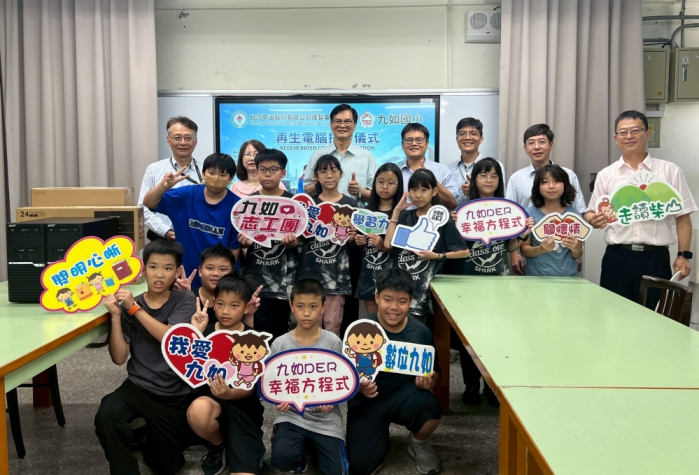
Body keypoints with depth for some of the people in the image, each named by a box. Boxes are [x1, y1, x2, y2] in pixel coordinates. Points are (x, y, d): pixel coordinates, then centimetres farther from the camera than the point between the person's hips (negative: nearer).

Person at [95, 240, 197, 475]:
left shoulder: (185, 300, -6)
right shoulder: (128, 305, -2)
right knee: (106, 415, -31)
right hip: (140, 386, 1)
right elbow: (119, 357, -7)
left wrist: (134, 307, -25)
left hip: (177, 394, -1)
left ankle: (157, 434, 41)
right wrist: (116, 315, -19)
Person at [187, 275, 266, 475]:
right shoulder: (205, 330, -1)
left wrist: (229, 393, -30)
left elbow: (249, 387, -9)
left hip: (243, 406, -3)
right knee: (198, 410, -34)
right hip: (210, 398, 4)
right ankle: (218, 447, -3)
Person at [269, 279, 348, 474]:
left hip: (325, 418, 0)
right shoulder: (280, 344, -5)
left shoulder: (333, 342, -6)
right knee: (282, 459, -25)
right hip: (292, 415, 0)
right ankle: (300, 448, 12)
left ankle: (312, 445, 24)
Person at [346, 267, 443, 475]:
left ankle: (418, 444, 4)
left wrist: (429, 381, -21)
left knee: (428, 406, -33)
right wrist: (359, 386, -27)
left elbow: (436, 373, 2)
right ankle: (380, 433, 24)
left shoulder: (420, 332, -10)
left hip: (405, 395, 1)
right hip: (367, 401, -1)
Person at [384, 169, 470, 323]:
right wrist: (396, 211, -4)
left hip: (425, 286, -4)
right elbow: (388, 244, -6)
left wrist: (437, 256, -15)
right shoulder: (405, 216, 8)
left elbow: (464, 251, -3)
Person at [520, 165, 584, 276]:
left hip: (568, 276, 2)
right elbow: (524, 250, -3)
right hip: (537, 277, -2)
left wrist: (575, 249, -16)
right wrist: (540, 249, -21)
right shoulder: (530, 213, -8)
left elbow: (578, 255, 4)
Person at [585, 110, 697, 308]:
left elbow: (683, 216, 4)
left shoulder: (670, 171, 4)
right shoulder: (605, 175, 8)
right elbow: (592, 214, 10)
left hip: (656, 259, -1)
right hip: (617, 259, 1)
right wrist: (593, 219, -14)